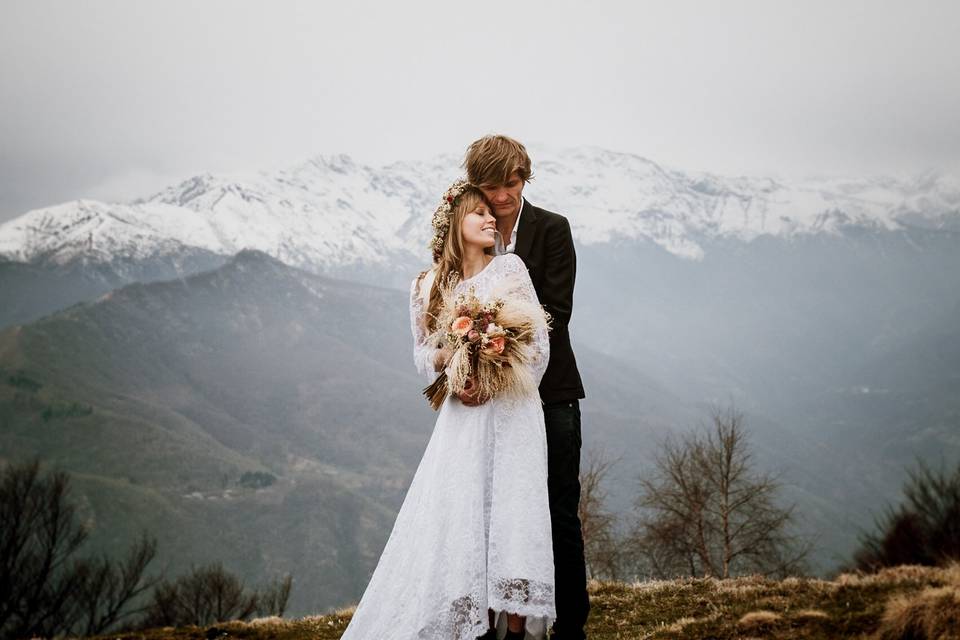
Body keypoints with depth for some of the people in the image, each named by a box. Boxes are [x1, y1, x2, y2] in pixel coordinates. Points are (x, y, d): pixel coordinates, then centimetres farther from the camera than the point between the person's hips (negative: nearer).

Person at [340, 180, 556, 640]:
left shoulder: (509, 269, 2)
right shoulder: (428, 286, 8)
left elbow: (538, 344, 1)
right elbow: (423, 353, 13)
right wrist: (449, 357, -8)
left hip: (511, 415, -2)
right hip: (462, 420, 2)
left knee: (511, 519, -9)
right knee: (458, 520, -6)